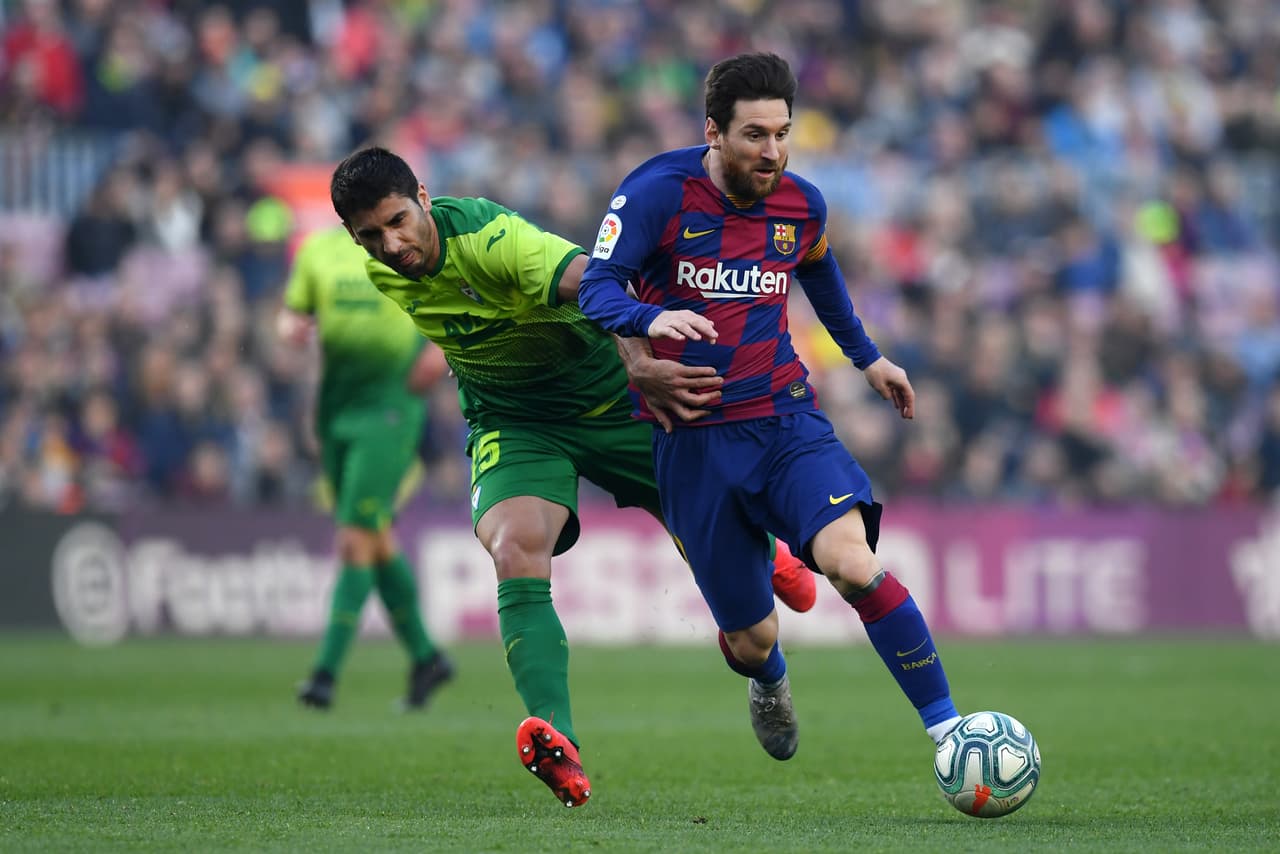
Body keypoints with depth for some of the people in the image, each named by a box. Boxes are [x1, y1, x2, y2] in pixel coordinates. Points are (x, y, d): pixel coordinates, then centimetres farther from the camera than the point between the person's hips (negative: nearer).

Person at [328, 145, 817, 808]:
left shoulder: (489, 238, -32)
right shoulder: (379, 273, -11)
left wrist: (637, 365, -65)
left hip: (606, 399, -3)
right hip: (512, 423, 3)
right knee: (516, 555, -27)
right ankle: (556, 742, -40)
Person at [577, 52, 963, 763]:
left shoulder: (801, 205, 2)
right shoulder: (660, 192, -11)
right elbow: (596, 289, -17)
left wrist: (866, 357, 33)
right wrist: (653, 318, -38)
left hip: (786, 418, 2)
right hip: (692, 443, -2)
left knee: (852, 563, -28)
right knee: (750, 638, 5)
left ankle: (946, 726, -23)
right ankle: (768, 682, 45)